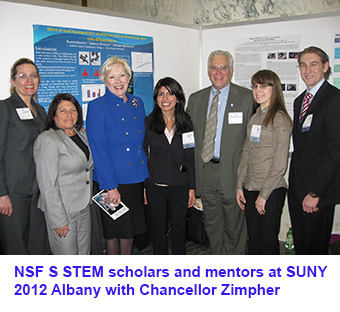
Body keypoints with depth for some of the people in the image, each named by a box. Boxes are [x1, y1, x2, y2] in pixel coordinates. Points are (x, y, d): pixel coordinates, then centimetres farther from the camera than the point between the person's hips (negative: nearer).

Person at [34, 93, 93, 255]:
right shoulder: (48, 140, -15)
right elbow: (47, 184, -18)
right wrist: (58, 220, -19)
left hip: (84, 206, 7)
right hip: (62, 209, -7)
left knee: (84, 254, 16)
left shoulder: (82, 134, 9)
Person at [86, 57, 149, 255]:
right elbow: (99, 151, -13)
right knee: (114, 231, 9)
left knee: (131, 229, 16)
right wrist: (110, 187, -16)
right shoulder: (97, 107, -9)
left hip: (136, 179, 5)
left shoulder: (137, 103, 8)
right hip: (113, 181, -5)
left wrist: (146, 178, 9)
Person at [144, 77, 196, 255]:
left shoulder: (186, 123, 3)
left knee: (179, 230, 11)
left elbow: (190, 158, 5)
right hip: (155, 186, -1)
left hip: (180, 186, 1)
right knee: (159, 231, 10)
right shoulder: (148, 123, -1)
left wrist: (192, 188, 2)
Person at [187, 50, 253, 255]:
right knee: (212, 225, 17)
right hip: (205, 171, 4)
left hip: (233, 171, -4)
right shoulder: (196, 99, 10)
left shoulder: (247, 98, -4)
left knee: (234, 225, 8)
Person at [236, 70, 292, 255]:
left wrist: (264, 194, -12)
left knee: (268, 240, 3)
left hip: (271, 190, -6)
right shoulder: (254, 118, 12)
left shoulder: (280, 118, -10)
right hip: (250, 189, 7)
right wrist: (240, 185, 8)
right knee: (253, 238, 14)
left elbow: (280, 164, -13)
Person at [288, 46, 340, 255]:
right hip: (297, 190, 8)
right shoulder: (300, 100, 15)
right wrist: (293, 185, 13)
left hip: (319, 191, -7)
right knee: (300, 247, 17)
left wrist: (314, 192, -19)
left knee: (315, 249, 4)